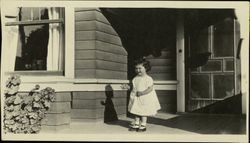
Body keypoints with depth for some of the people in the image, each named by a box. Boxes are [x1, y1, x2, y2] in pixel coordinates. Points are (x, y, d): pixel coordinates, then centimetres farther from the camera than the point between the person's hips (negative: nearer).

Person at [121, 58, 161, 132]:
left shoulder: (148, 79, -15)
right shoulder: (135, 78, 6)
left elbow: (150, 88, -19)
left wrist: (142, 93, -27)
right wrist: (128, 87, -2)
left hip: (145, 99, -6)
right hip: (136, 98, 6)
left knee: (143, 112, 5)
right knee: (136, 112, 14)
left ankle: (143, 126, 18)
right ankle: (136, 124, 27)